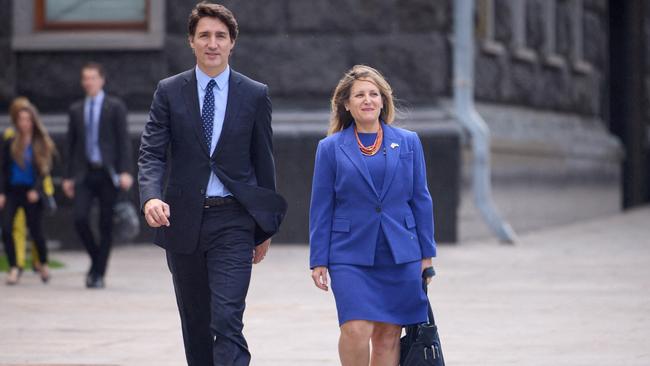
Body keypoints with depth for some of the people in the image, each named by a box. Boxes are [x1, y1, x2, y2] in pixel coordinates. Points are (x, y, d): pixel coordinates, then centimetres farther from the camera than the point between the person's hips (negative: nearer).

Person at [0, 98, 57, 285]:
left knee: (36, 231, 0)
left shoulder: (41, 143, 1)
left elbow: (43, 170, -3)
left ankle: (43, 264, 26)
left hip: (31, 192, -1)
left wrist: (36, 190, -18)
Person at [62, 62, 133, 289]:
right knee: (80, 219, -12)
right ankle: (96, 259, 11)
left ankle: (99, 274, 5)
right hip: (84, 173, 2)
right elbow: (71, 144, 14)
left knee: (106, 225, -1)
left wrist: (125, 172, -12)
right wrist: (68, 176, 10)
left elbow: (123, 140, -3)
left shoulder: (115, 107, 2)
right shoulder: (76, 110, 12)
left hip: (107, 174, -2)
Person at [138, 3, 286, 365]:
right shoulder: (169, 92, 4)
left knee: (227, 321, -14)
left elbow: (264, 162, 8)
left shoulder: (255, 95, 3)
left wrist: (265, 226, 10)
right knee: (195, 322, 12)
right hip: (183, 222, 2)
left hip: (233, 220, -2)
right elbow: (152, 153, -2)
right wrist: (151, 196, -23)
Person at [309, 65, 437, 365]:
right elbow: (321, 208, 5)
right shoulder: (330, 148, 3)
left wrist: (426, 254, 8)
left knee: (388, 334, 4)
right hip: (350, 256, -2)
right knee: (356, 330, -14)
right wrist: (318, 261, 1)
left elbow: (420, 200, 11)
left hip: (399, 255, 2)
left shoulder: (408, 143, 7)